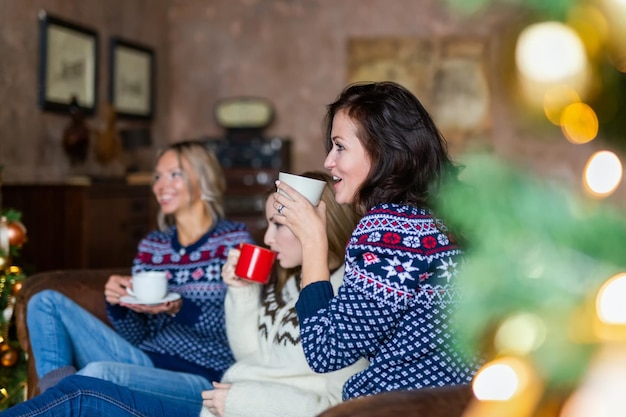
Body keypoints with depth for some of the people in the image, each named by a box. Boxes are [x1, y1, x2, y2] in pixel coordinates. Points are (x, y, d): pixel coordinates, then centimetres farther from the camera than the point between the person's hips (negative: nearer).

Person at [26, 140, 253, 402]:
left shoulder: (234, 239, -2)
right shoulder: (151, 245, 14)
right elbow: (138, 335, 13)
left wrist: (178, 308, -23)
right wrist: (118, 305, -8)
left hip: (202, 377, -7)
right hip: (144, 360, 7)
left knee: (98, 373, -34)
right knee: (47, 302, -2)